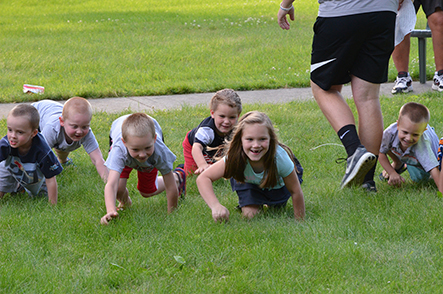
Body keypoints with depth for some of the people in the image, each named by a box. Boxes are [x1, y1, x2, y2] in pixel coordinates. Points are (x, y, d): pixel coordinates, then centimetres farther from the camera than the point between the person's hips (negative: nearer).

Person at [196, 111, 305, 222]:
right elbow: (203, 178, -41)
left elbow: (296, 192, -29)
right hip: (249, 183, 0)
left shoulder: (279, 158, -43)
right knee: (249, 214, -15)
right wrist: (216, 206, -57)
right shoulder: (236, 158, -40)